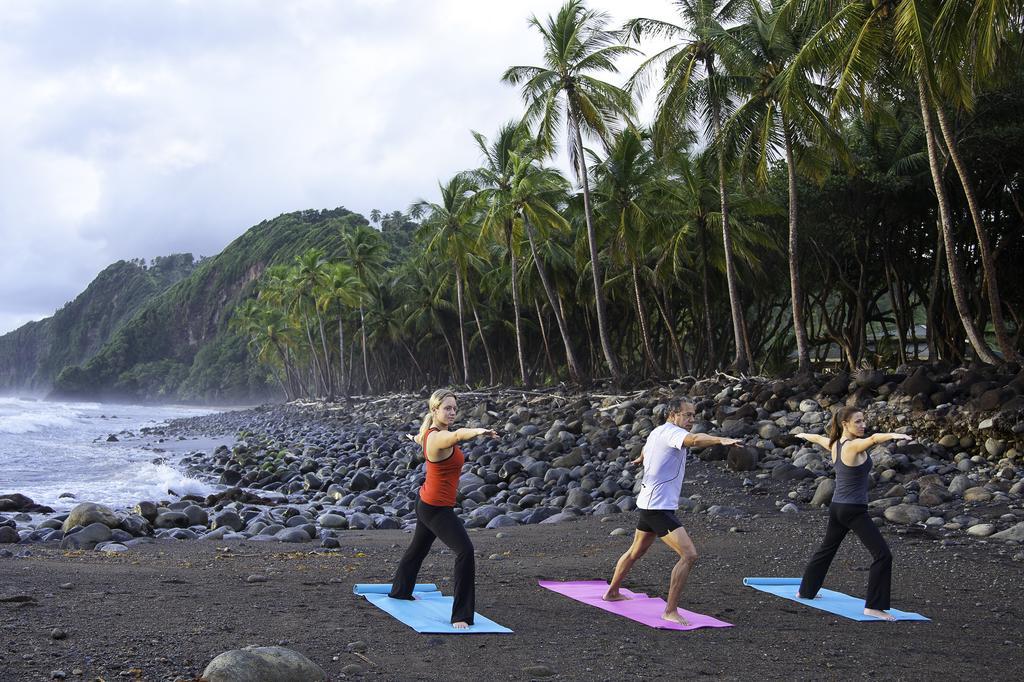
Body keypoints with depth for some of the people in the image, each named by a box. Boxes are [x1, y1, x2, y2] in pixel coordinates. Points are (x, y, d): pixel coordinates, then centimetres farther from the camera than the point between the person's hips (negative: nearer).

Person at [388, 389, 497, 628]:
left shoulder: (430, 432, 3)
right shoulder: (439, 438, -27)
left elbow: (420, 438, 30)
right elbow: (457, 435, -52)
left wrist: (418, 437, 55)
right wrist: (478, 431, -73)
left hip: (426, 502, 11)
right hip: (437, 509, -11)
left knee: (418, 548, 31)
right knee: (465, 551, -21)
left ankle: (400, 591, 56)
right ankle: (461, 616, -21)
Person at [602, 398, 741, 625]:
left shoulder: (657, 432, 15)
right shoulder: (671, 432, -16)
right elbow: (693, 440, -39)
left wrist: (641, 458, 62)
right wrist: (721, 440, -55)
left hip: (648, 503, 11)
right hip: (659, 506, -11)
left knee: (636, 552, 28)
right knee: (689, 555, -17)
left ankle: (612, 592, 44)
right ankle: (670, 611, -14)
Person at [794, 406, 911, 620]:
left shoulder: (834, 444, 6)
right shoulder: (854, 445, -18)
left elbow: (818, 438, 28)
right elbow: (874, 439, -39)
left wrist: (803, 435, 49)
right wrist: (894, 435, -57)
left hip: (836, 507, 9)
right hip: (854, 510, -9)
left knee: (827, 548, 26)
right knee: (883, 555, -10)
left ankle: (805, 590, 40)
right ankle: (873, 606, -12)